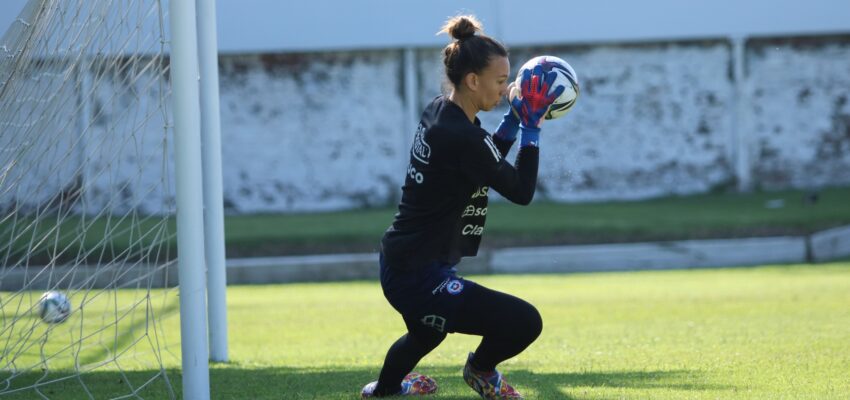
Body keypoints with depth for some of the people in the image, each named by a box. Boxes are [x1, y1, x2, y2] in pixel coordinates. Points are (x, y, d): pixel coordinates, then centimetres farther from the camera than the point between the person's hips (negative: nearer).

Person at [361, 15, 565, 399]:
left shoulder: (438, 112, 5)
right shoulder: (461, 137, -25)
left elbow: (487, 162, 22)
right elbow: (522, 191, -16)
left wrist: (515, 117, 11)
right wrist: (532, 127, -10)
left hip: (400, 265, 11)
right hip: (419, 279, -11)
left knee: (427, 332, 39)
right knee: (524, 322, -14)